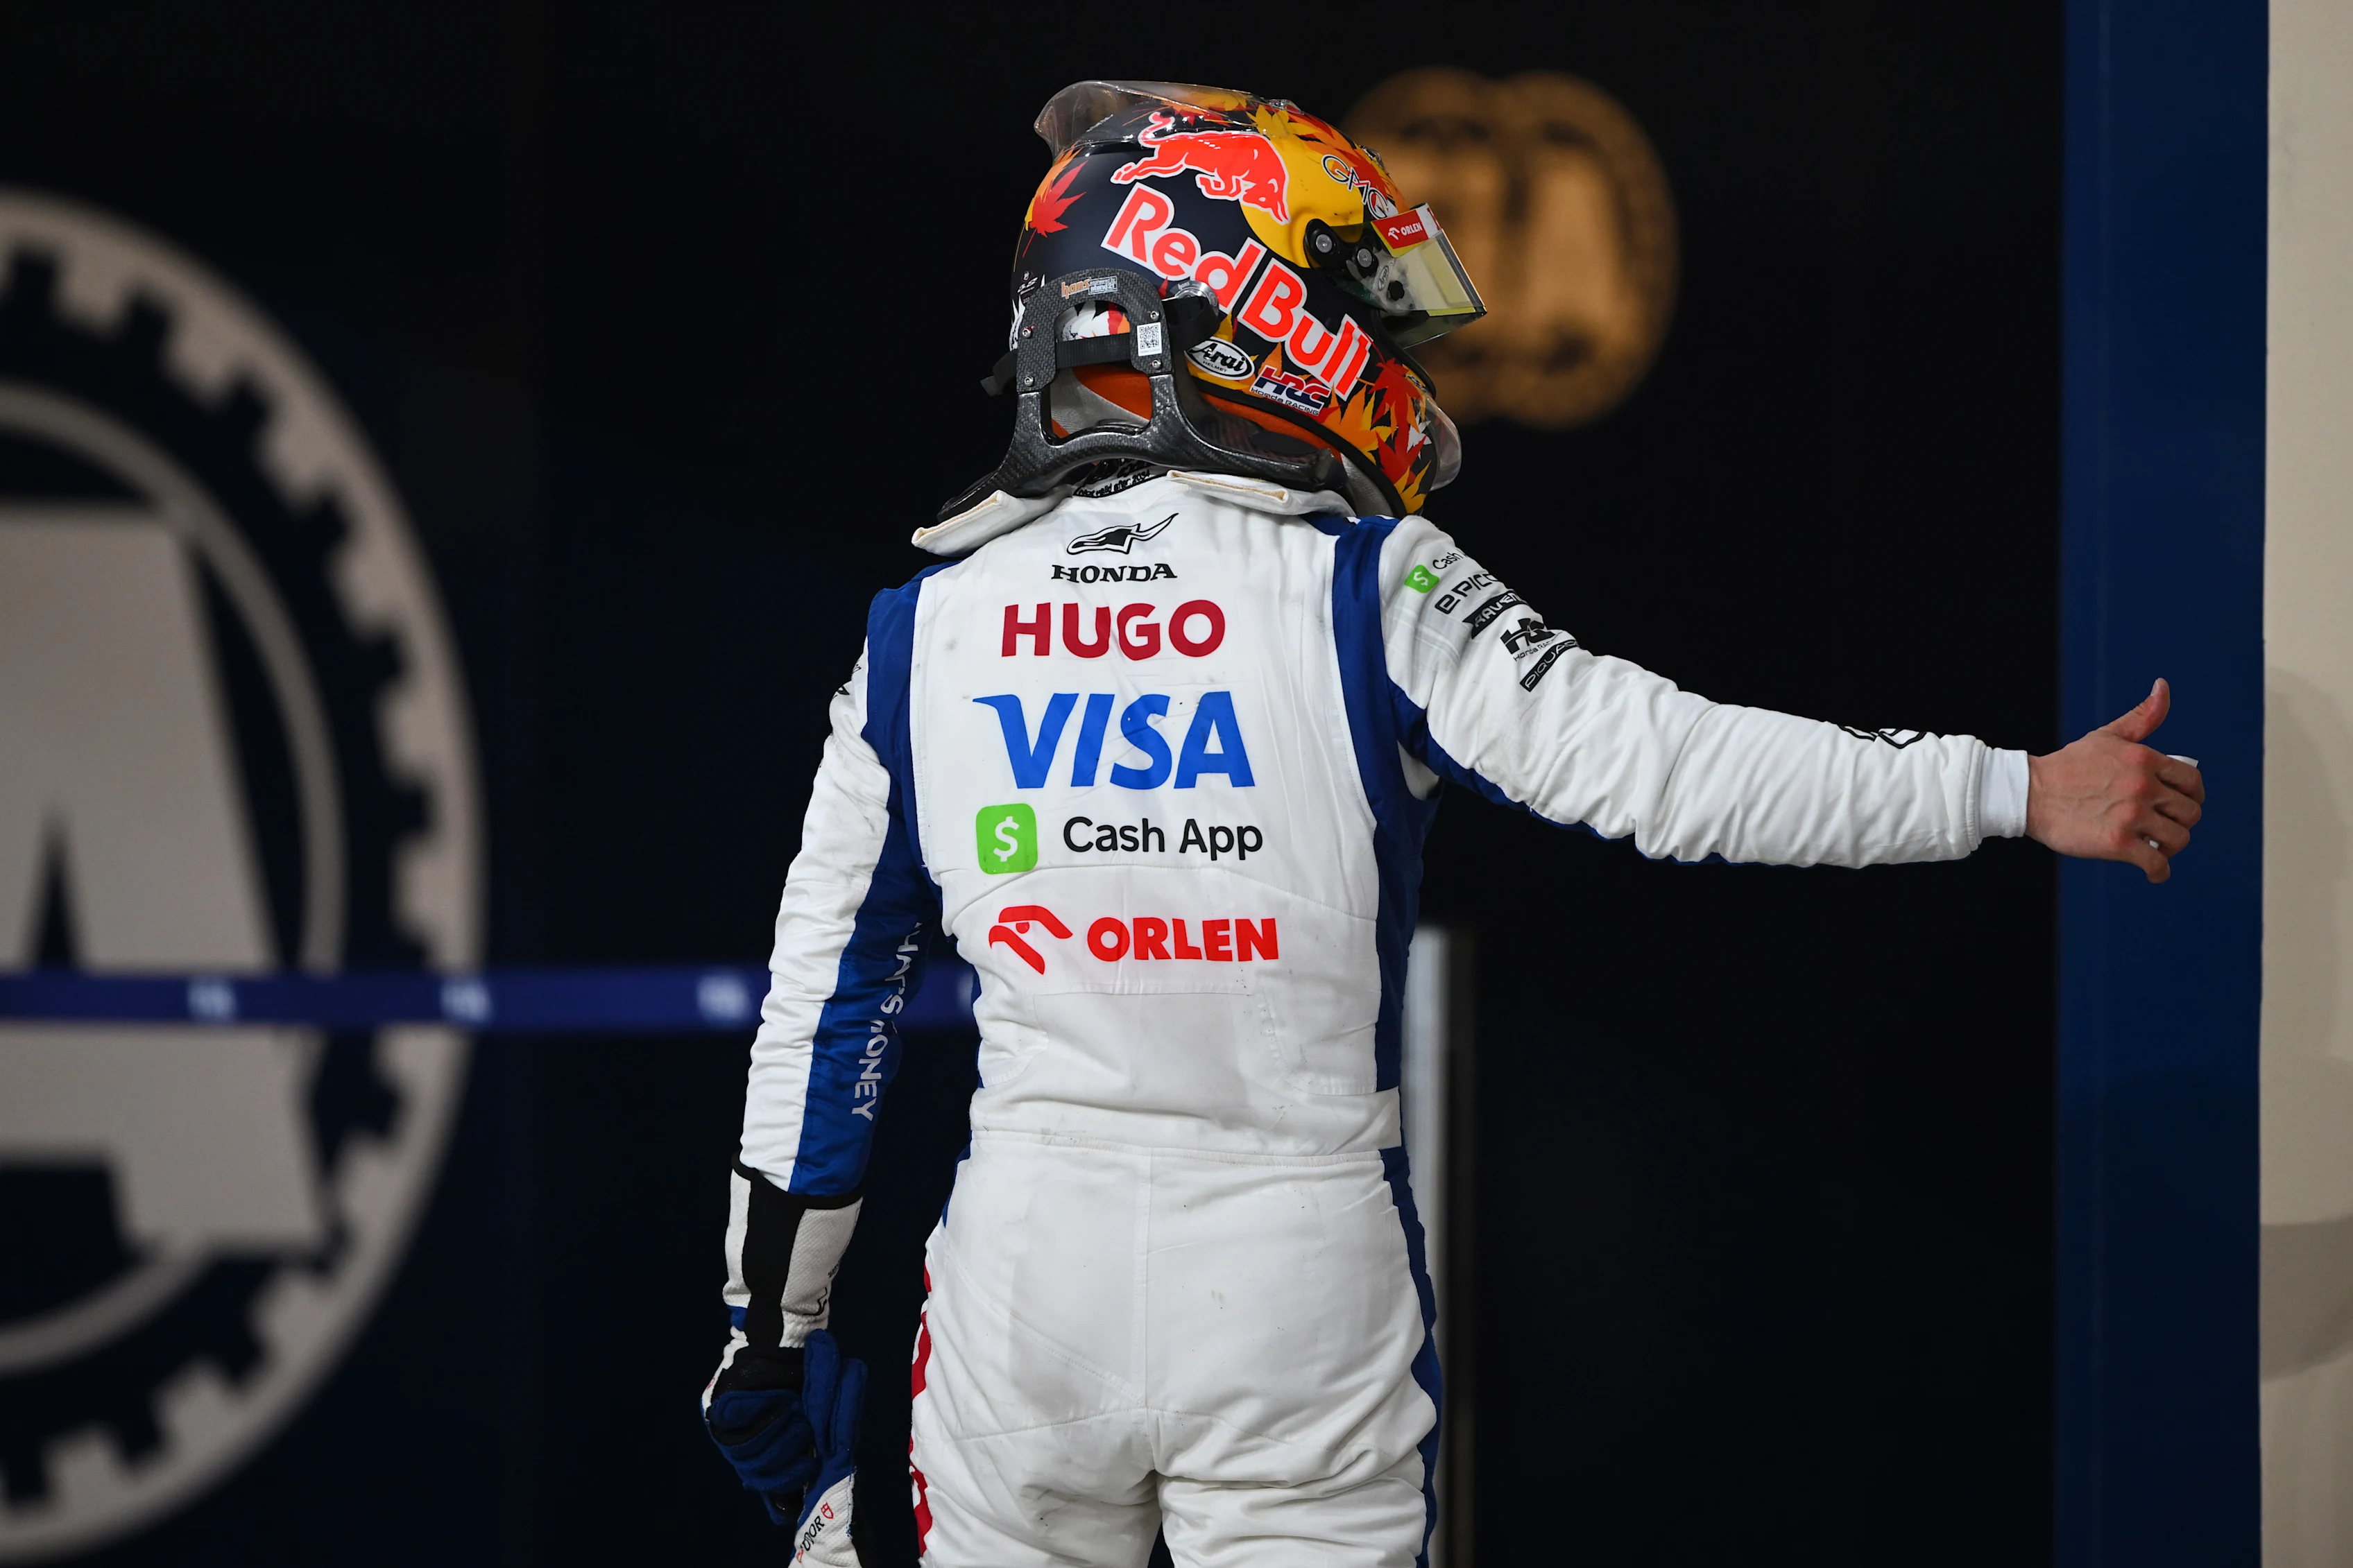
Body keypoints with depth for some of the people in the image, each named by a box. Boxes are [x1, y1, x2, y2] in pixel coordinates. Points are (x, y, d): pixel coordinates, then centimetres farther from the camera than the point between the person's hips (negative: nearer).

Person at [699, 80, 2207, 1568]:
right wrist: (2022, 793, -12)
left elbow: (825, 1003, 9)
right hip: (1297, 1283, -3)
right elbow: (1666, 765, -15)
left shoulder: (924, 629, 4)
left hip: (1027, 1273, 3)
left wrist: (769, 1325, 17)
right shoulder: (1370, 598, -8)